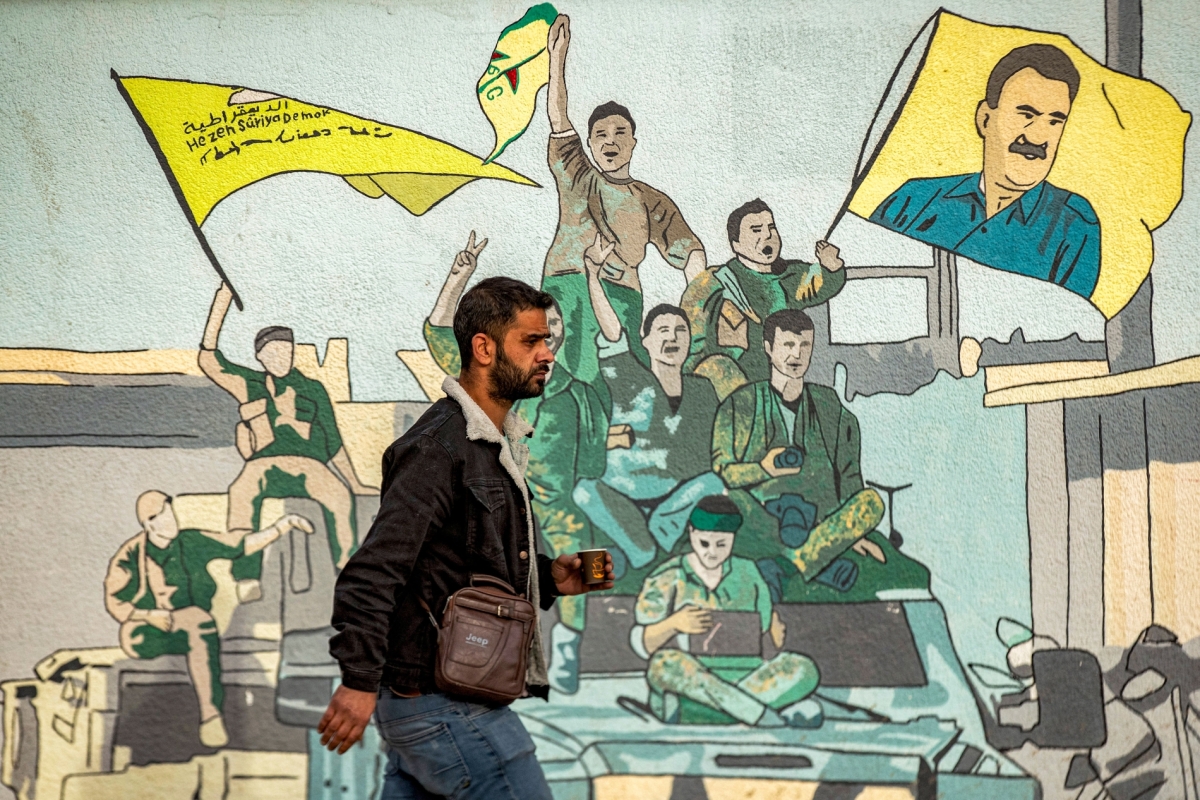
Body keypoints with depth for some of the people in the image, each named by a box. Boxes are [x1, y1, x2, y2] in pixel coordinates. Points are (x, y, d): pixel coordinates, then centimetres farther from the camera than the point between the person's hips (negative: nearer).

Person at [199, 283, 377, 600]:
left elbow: (333, 441, 22)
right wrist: (219, 308, 4)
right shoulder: (251, 385, 20)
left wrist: (355, 483, 15)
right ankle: (247, 580, -44)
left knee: (339, 496, -34)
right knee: (242, 493, -37)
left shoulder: (312, 390, 21)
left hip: (308, 464, 1)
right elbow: (210, 361, 11)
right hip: (264, 464, -1)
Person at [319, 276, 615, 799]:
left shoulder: (496, 443, 15)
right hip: (448, 708, -10)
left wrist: (548, 577, 9)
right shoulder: (440, 447, -17)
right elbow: (376, 569, -24)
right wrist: (360, 679, -28)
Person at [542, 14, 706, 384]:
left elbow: (688, 250, 10)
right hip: (564, 285, 1)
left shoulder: (651, 201, 18)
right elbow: (557, 119, 14)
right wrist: (558, 56, 7)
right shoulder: (576, 178, 20)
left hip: (619, 292, -1)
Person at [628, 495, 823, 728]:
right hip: (686, 683, -3)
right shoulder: (668, 579, 1)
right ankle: (763, 714, -37)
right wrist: (674, 624, -21)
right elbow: (642, 644, -3)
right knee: (666, 663, -36)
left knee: (803, 669, -22)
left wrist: (776, 628, -3)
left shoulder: (747, 572, 11)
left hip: (746, 680, 3)